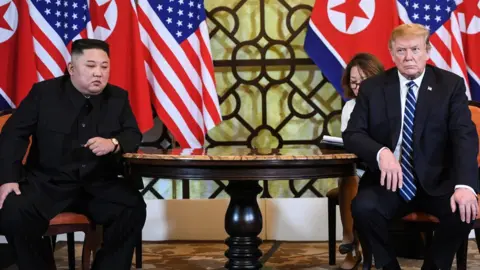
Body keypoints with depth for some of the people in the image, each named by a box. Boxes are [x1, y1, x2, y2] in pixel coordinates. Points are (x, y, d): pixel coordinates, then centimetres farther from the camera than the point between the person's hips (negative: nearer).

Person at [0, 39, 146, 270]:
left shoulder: (118, 97, 7)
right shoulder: (43, 92, 0)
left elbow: (134, 136, 9)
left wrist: (114, 144, -16)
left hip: (100, 184, 1)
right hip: (47, 181, -1)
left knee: (134, 209, -26)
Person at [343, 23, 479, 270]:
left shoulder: (451, 85, 0)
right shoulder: (372, 87, 3)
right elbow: (352, 134, -1)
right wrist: (381, 152, -25)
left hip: (436, 182, 0)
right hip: (389, 179, 0)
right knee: (363, 208, -29)